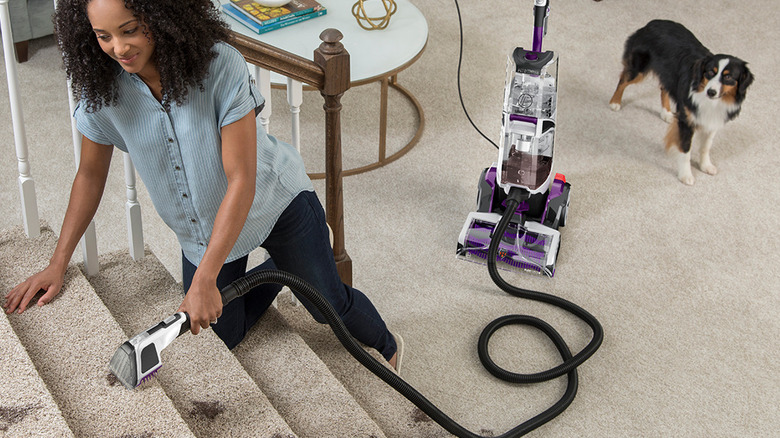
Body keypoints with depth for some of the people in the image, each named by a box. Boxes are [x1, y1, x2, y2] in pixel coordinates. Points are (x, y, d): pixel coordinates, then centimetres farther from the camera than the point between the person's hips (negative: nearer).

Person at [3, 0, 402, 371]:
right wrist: (57, 264, -4)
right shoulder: (101, 87, -21)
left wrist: (204, 281, -36)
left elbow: (241, 182, -33)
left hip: (272, 201, -4)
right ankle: (278, 269, 38)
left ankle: (385, 345, 39)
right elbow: (91, 175, -3)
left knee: (329, 304, 5)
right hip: (199, 230, 4)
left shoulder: (220, 66, -34)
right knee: (222, 336, 11)